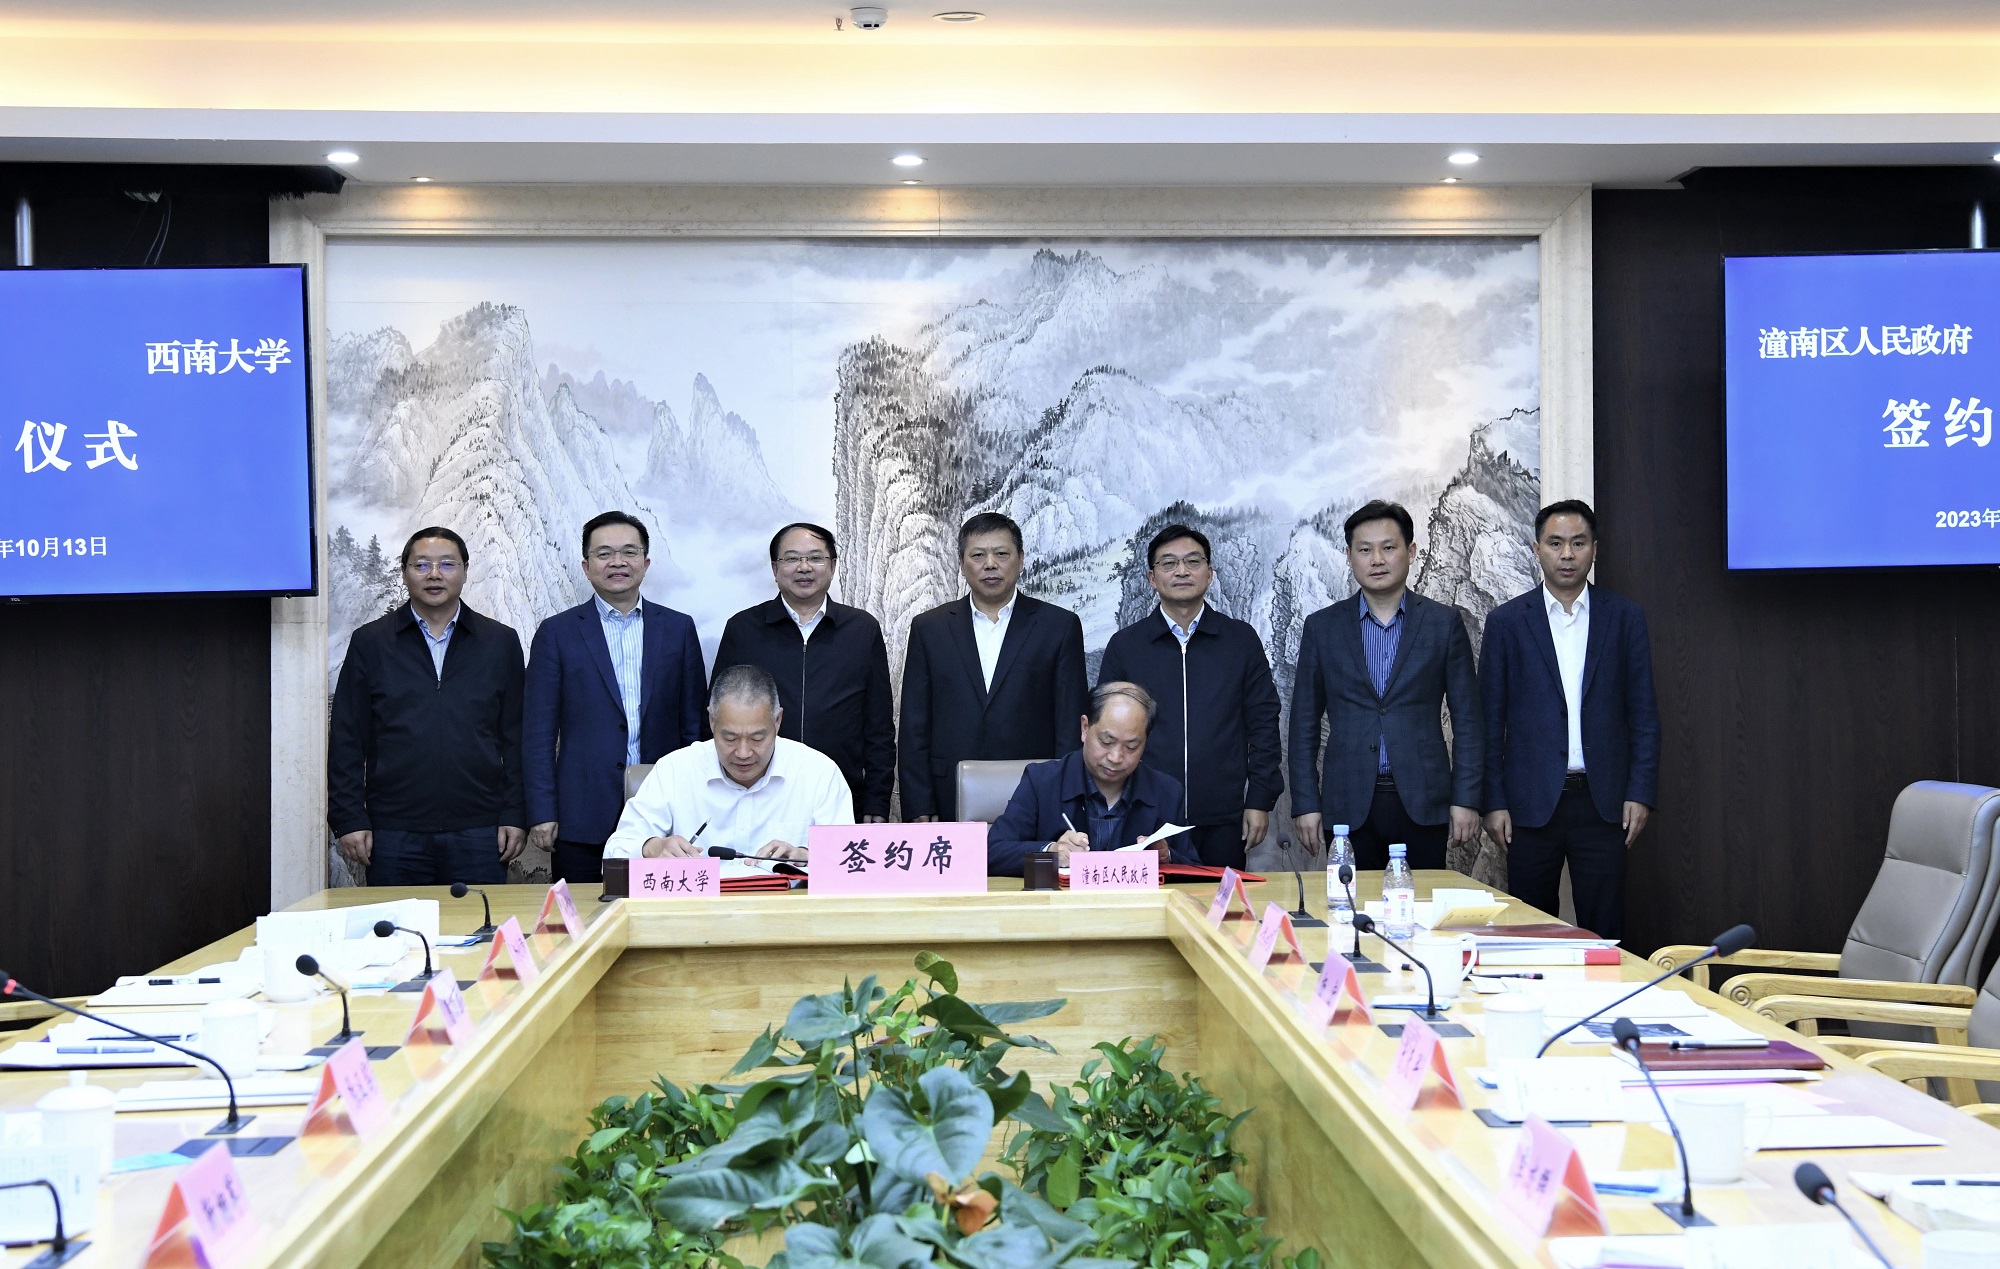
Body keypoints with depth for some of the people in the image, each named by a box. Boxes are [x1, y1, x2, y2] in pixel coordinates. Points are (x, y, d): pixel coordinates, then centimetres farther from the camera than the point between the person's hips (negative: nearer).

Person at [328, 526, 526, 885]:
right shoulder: (370, 643, 7)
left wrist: (515, 816, 2)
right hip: (394, 836, 0)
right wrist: (349, 820, -2)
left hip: (478, 835, 0)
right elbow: (347, 739, 5)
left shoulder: (501, 642, 9)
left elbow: (516, 737, 8)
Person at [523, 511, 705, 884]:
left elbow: (695, 724, 11)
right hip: (584, 821, -1)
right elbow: (539, 732, 3)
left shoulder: (678, 629, 10)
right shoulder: (557, 633, 5)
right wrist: (542, 813, -4)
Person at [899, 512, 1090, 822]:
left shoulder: (1059, 626, 5)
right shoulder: (929, 629, 9)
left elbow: (1071, 726, 3)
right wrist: (920, 811, 0)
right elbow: (914, 730, 7)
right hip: (950, 805, 1)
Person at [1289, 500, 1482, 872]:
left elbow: (1466, 718, 5)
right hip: (1349, 806, 1)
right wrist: (1306, 804, 1)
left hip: (1422, 802, 0)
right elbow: (1304, 723, 8)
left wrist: (1465, 799, -2)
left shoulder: (1444, 624, 5)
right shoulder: (1322, 627, 7)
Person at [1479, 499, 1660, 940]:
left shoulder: (1625, 617, 5)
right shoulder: (1507, 621, 4)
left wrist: (1641, 792, -2)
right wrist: (1493, 802, -1)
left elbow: (1643, 712, 6)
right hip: (1531, 803, 0)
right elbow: (1491, 719, 4)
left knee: (1604, 931, 2)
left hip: (1602, 802, 0)